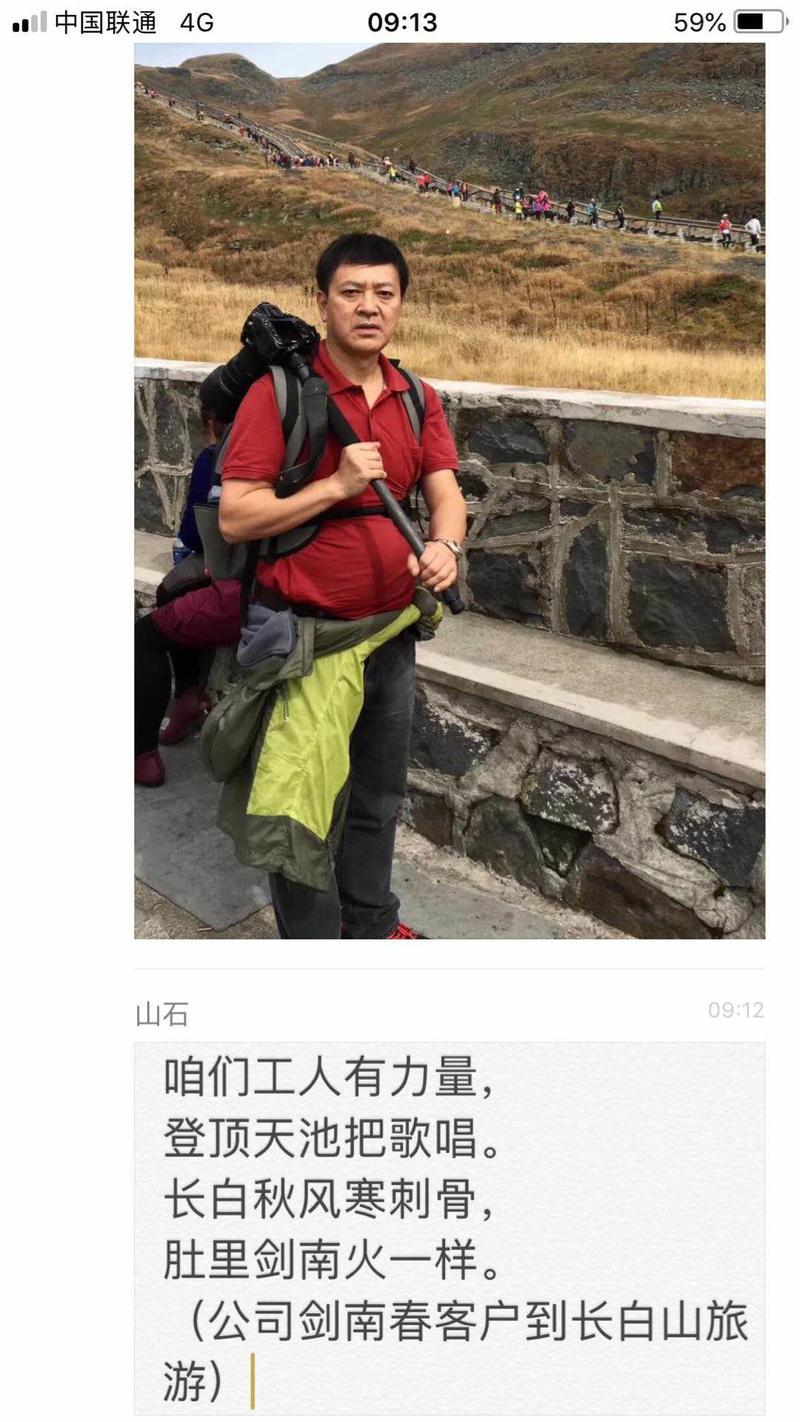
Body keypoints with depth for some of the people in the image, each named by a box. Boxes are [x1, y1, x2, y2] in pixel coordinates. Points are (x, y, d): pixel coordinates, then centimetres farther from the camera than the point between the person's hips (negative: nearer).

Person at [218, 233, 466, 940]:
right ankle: (311, 938, 28)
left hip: (392, 632, 6)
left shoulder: (420, 399, 7)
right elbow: (235, 517, -15)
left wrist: (445, 544, -26)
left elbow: (445, 490, -4)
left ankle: (370, 921, 44)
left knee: (380, 796, 22)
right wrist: (337, 486, -23)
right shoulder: (279, 392, -11)